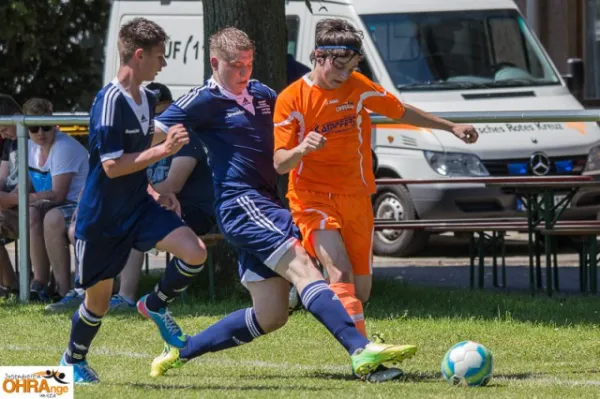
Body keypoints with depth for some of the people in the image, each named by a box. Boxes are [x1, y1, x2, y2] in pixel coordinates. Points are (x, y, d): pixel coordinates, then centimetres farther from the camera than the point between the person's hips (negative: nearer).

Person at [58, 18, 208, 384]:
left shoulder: (148, 100, 4)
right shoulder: (110, 101, -22)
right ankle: (73, 360, 35)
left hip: (138, 205, 6)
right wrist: (163, 150, -25)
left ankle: (156, 306, 11)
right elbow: (112, 166, -25)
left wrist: (154, 191, 9)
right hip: (102, 216, -6)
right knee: (99, 299, 8)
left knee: (194, 251, -16)